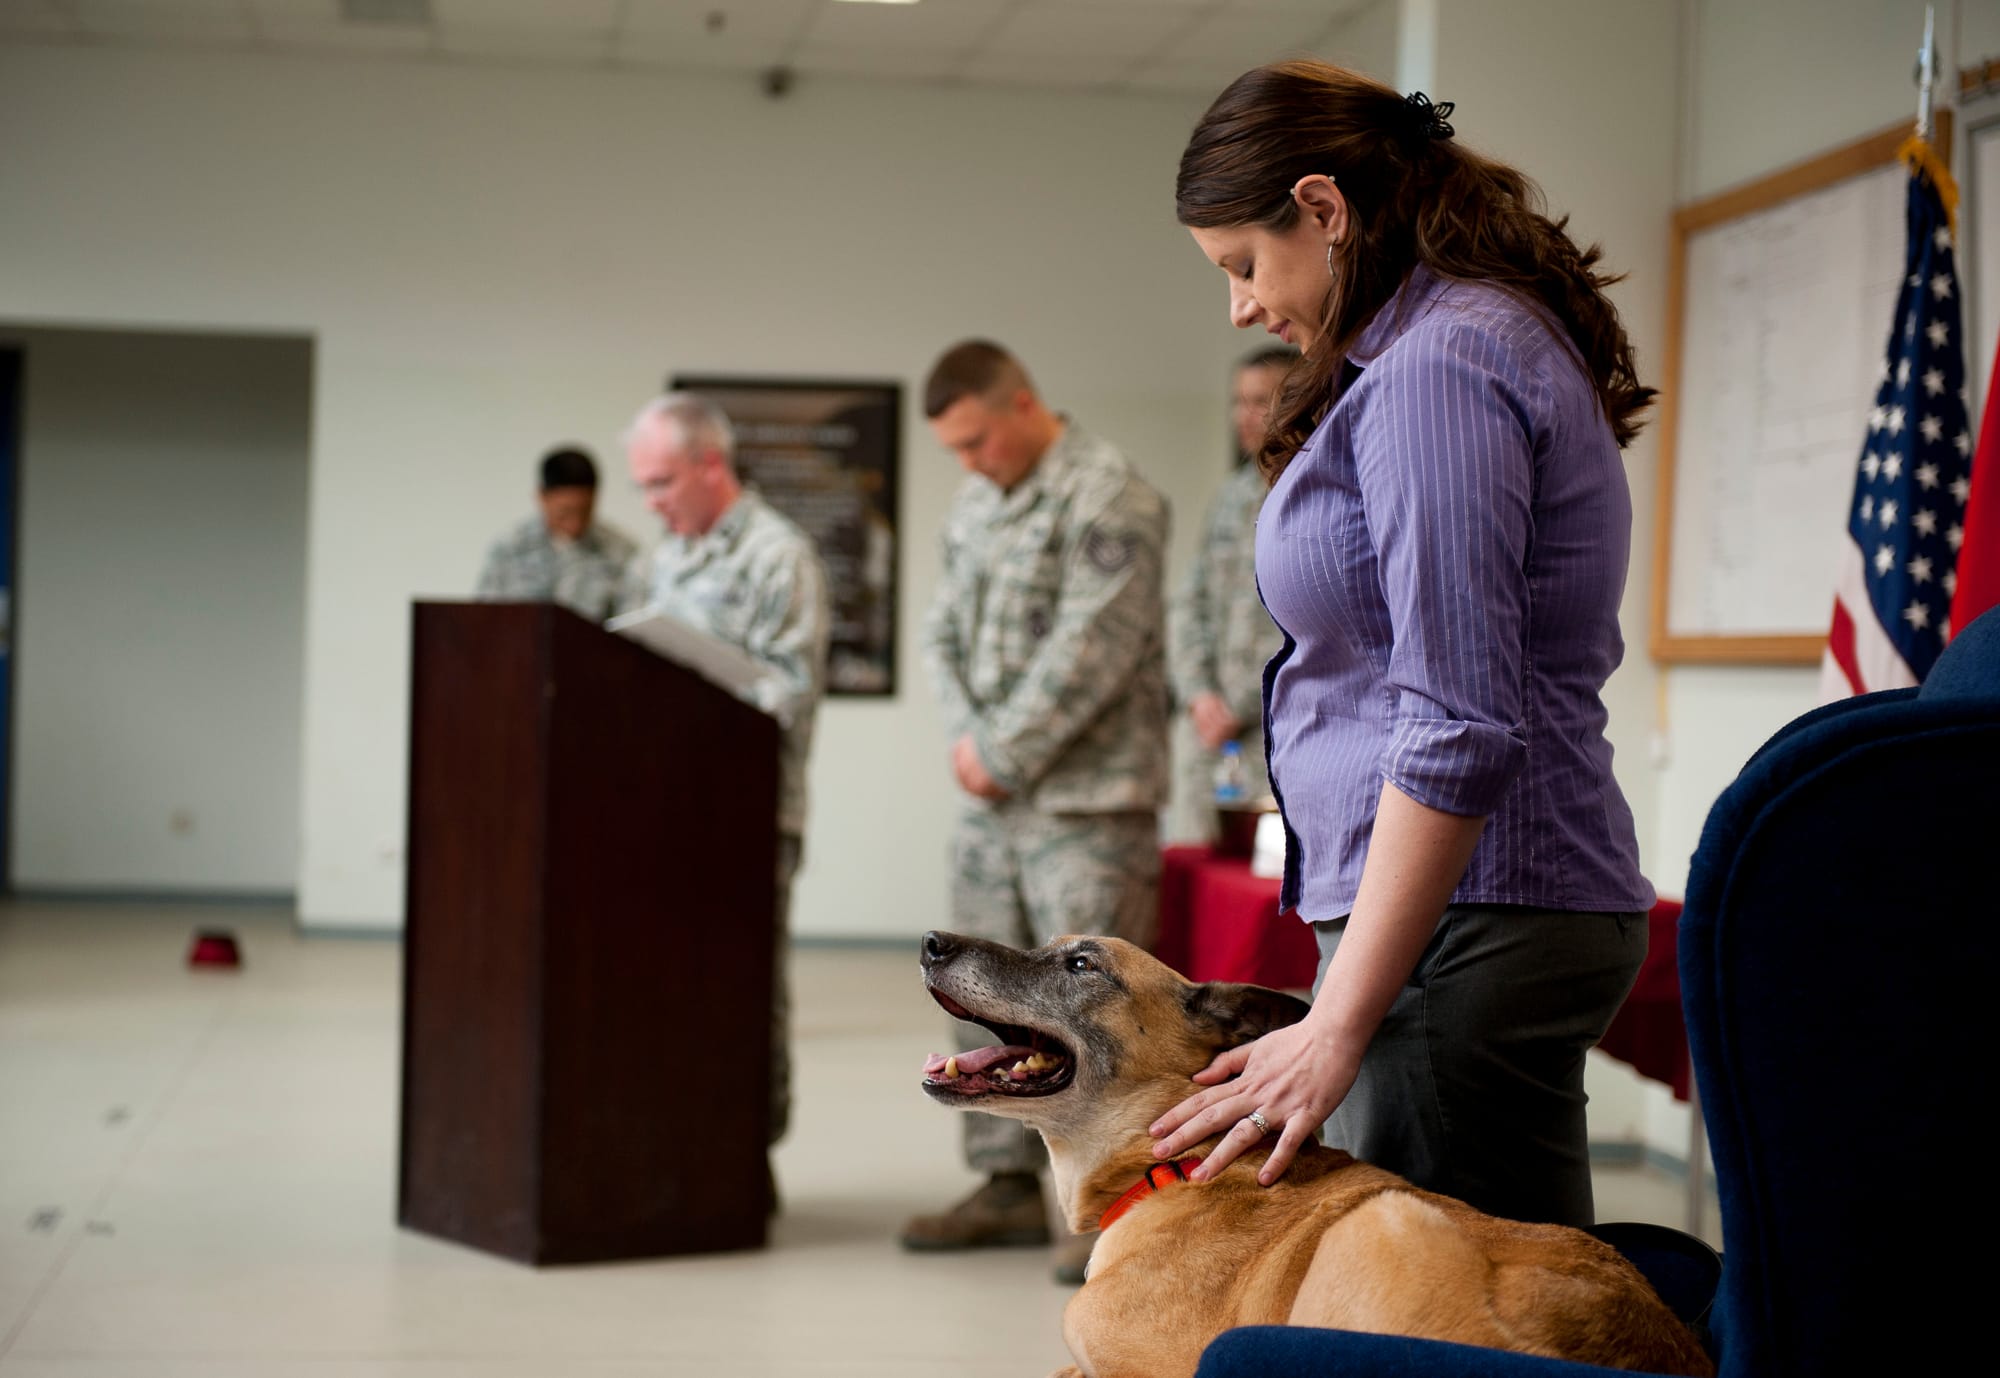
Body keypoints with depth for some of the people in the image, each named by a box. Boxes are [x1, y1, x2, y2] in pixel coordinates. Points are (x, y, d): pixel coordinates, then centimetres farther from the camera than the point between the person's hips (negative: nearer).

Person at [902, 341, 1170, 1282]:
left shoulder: (1108, 498, -11)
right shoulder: (974, 505, 15)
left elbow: (1088, 654, -17)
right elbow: (944, 629, 15)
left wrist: (1005, 755, -13)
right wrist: (965, 737, -2)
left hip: (1084, 799, -8)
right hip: (990, 800, 8)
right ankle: (1010, 1186, 22)